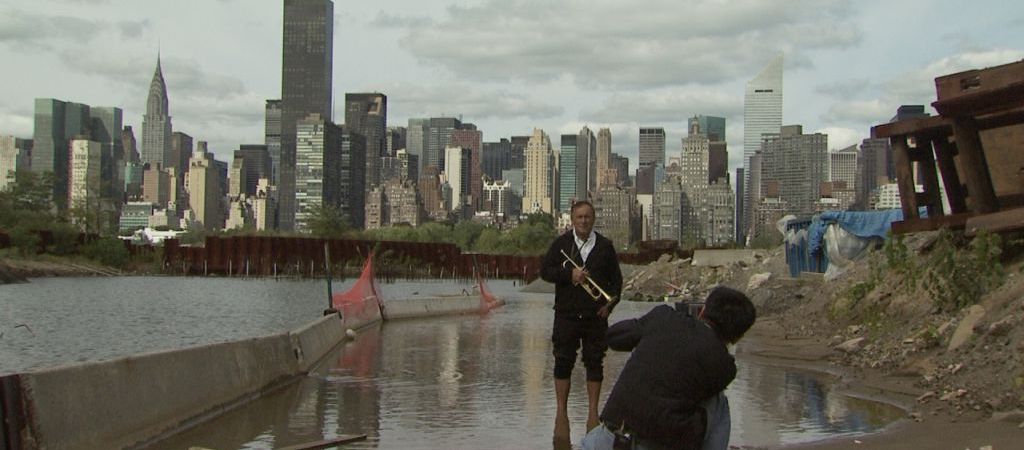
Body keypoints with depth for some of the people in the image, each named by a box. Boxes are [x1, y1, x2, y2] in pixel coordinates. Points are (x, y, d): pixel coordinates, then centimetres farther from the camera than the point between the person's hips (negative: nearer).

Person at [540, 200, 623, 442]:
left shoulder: (605, 246, 7)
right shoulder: (561, 243, 5)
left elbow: (616, 278, 10)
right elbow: (545, 271, 1)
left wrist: (610, 303, -3)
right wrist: (569, 274, -13)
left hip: (596, 314, 1)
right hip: (566, 313, 0)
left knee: (595, 362, 3)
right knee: (563, 362, 2)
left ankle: (593, 413, 11)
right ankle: (561, 411, 11)